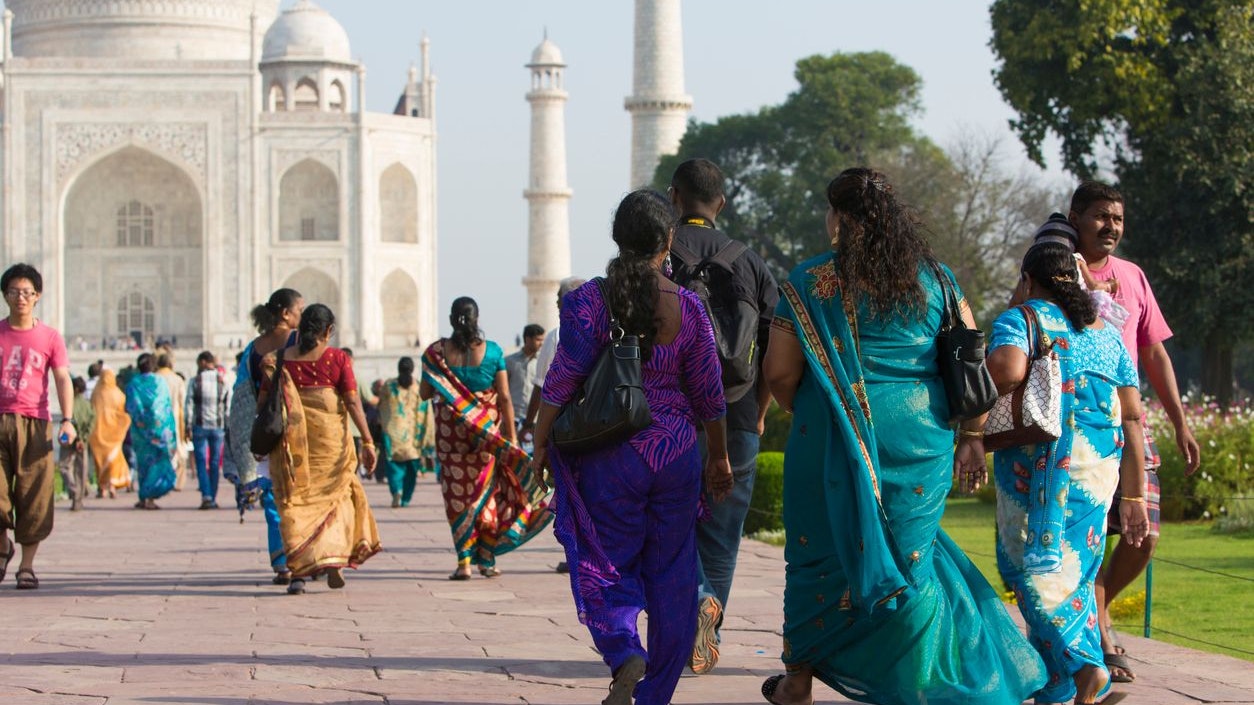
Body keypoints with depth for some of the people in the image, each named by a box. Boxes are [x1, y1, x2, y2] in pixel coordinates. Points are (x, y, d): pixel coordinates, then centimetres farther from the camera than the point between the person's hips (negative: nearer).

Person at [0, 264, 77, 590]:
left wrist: (67, 420, -14)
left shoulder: (50, 337, 6)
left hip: (34, 423, -1)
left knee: (33, 495, -2)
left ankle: (27, 565, 6)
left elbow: (63, 380, 0)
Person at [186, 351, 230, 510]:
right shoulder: (223, 381, 3)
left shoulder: (195, 381, -4)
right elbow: (228, 406, 3)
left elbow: (189, 405, -5)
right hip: (218, 426, 2)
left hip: (200, 426, -2)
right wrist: (228, 427, 9)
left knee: (201, 462, 0)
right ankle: (213, 498, 10)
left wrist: (188, 426, 1)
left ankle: (206, 496, -14)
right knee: (215, 463, 8)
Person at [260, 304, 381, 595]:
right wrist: (367, 441, -5)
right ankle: (334, 560, 2)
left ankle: (298, 572, -5)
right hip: (330, 437, -1)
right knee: (336, 495, 17)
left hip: (292, 440, 1)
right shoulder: (337, 358, -2)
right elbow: (353, 402, -6)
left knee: (295, 500, 5)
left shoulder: (282, 359, 2)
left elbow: (262, 402, 1)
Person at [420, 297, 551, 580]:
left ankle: (464, 560, -1)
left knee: (457, 492, 5)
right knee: (486, 489, 12)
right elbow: (504, 397, -5)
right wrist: (511, 435, 1)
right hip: (488, 429, 0)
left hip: (450, 431, 0)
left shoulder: (436, 352, -4)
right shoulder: (492, 352, -5)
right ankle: (486, 558, 14)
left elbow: (425, 393, 3)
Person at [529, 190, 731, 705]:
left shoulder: (588, 301, -8)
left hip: (608, 457, -1)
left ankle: (624, 654, -19)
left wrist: (541, 445, 1)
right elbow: (707, 394, 4)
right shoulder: (688, 307, -2)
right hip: (676, 457, 1)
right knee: (671, 575, 11)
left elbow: (562, 381, -9)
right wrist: (719, 457, 17)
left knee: (606, 567, 8)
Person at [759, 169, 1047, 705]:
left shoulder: (811, 281, -4)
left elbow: (778, 372, -5)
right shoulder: (936, 278, 4)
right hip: (920, 440, 2)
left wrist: (803, 412, 14)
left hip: (835, 441, -2)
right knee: (910, 554, 11)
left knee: (821, 553, 12)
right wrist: (972, 436, 9)